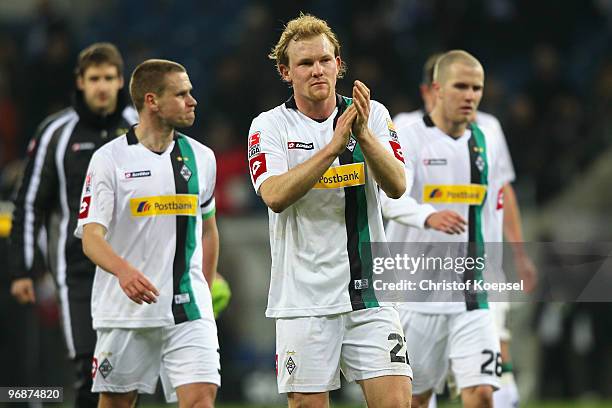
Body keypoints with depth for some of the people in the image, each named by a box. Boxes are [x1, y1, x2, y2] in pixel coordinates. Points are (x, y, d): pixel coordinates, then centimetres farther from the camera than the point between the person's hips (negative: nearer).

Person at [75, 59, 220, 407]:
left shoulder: (201, 157, 9)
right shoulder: (109, 159, -5)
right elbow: (91, 237, -12)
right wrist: (124, 270, -31)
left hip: (189, 310, 2)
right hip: (124, 310, -2)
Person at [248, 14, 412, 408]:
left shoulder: (373, 115, 6)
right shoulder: (269, 126, 0)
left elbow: (397, 186, -7)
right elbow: (275, 196, -17)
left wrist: (364, 136, -23)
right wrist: (334, 146, -24)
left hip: (369, 290, 1)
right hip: (304, 297, -1)